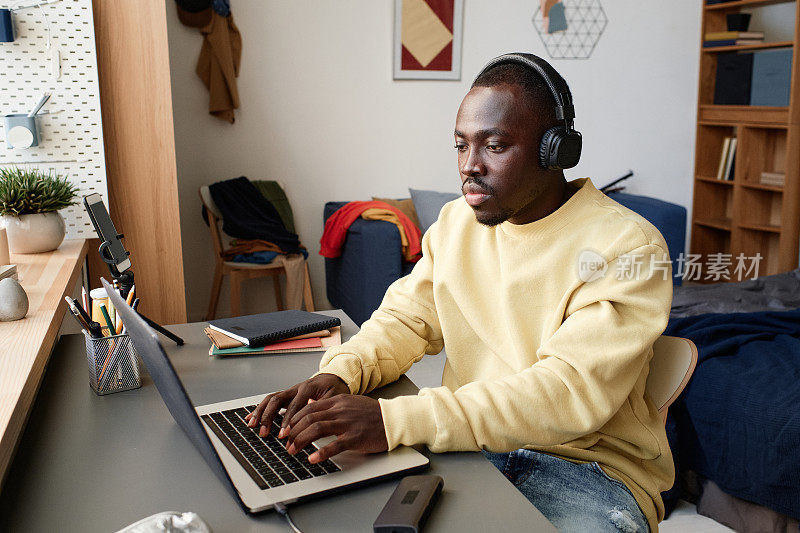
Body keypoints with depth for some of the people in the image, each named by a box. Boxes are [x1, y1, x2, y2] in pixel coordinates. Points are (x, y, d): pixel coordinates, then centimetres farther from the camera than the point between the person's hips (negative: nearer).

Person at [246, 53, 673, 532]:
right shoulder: (457, 221, 7)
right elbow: (406, 319, 9)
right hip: (470, 439, 4)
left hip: (593, 462, -4)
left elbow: (569, 391, -26)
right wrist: (340, 373, -15)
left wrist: (395, 420, -34)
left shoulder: (625, 247, -16)